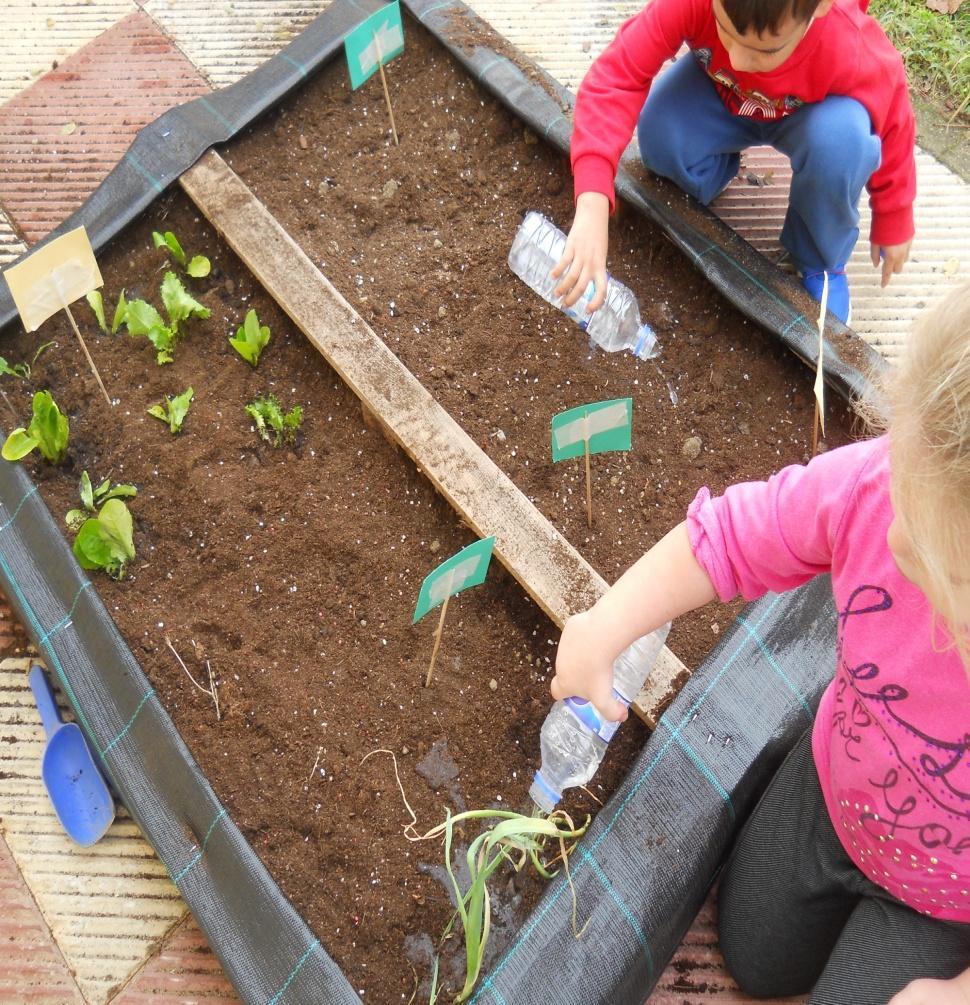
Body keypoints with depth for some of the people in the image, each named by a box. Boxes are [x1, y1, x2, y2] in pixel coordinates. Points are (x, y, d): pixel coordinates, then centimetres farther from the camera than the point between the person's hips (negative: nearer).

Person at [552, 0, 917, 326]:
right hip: (720, 97, 2)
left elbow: (893, 129, -20)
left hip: (807, 115, -1)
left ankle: (821, 262, -5)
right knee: (659, 138, -29)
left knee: (840, 137, -36)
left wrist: (892, 224, -5)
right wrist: (592, 206, -57)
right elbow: (616, 75, -44)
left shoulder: (857, 56, -39)